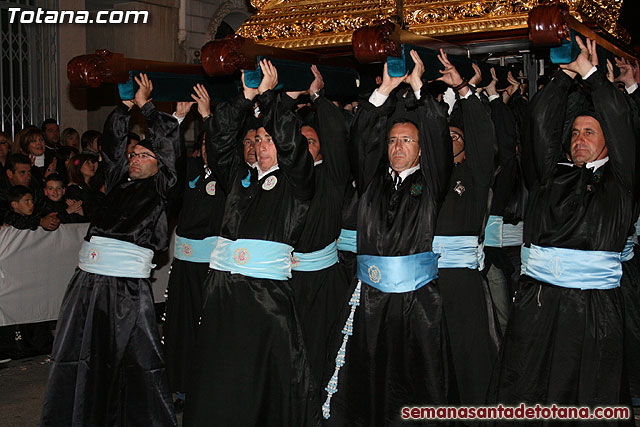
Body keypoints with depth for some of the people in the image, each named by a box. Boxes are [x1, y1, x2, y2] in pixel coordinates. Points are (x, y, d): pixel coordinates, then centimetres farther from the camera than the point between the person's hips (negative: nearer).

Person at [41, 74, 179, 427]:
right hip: (88, 277, 6)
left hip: (127, 282, -5)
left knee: (134, 357, -1)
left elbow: (169, 137, 3)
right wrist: (126, 103, 18)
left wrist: (145, 104, 13)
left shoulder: (161, 186, 6)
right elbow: (112, 140, 21)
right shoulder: (119, 180, 19)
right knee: (80, 353, 10)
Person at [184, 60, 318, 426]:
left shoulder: (296, 180, 7)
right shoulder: (242, 176, 19)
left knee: (269, 374, -2)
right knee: (219, 373, 5)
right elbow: (222, 141, 11)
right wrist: (247, 98, 4)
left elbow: (290, 139, -6)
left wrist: (270, 93, -1)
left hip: (268, 289, -4)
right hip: (224, 286, 4)